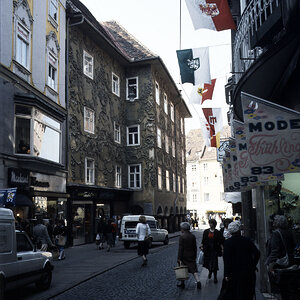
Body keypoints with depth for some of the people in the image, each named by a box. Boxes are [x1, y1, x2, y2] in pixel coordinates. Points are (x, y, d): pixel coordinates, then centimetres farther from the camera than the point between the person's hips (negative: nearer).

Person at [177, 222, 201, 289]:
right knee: (193, 269, 3)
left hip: (184, 256, -4)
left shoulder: (182, 237, -13)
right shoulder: (193, 236, 5)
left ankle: (182, 283, 19)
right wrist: (195, 256, 17)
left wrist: (179, 258, -12)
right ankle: (198, 281, -12)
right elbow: (195, 247, 9)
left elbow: (180, 248, -15)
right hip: (191, 256, 4)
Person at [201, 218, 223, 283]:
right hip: (207, 250, 2)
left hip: (214, 250, -2)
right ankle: (210, 271, 39)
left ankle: (215, 277, 9)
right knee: (207, 262, 8)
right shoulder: (206, 231, 5)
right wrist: (202, 246, 2)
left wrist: (222, 248, -9)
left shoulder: (217, 232, -1)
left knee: (214, 263, -4)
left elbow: (220, 242, -1)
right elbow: (203, 240, 10)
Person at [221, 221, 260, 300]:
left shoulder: (228, 242, -8)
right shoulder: (247, 240, 0)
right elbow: (257, 253, -2)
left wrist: (226, 275, -11)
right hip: (247, 273, 3)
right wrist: (253, 266, 8)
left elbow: (227, 259, -12)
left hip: (234, 272, -3)